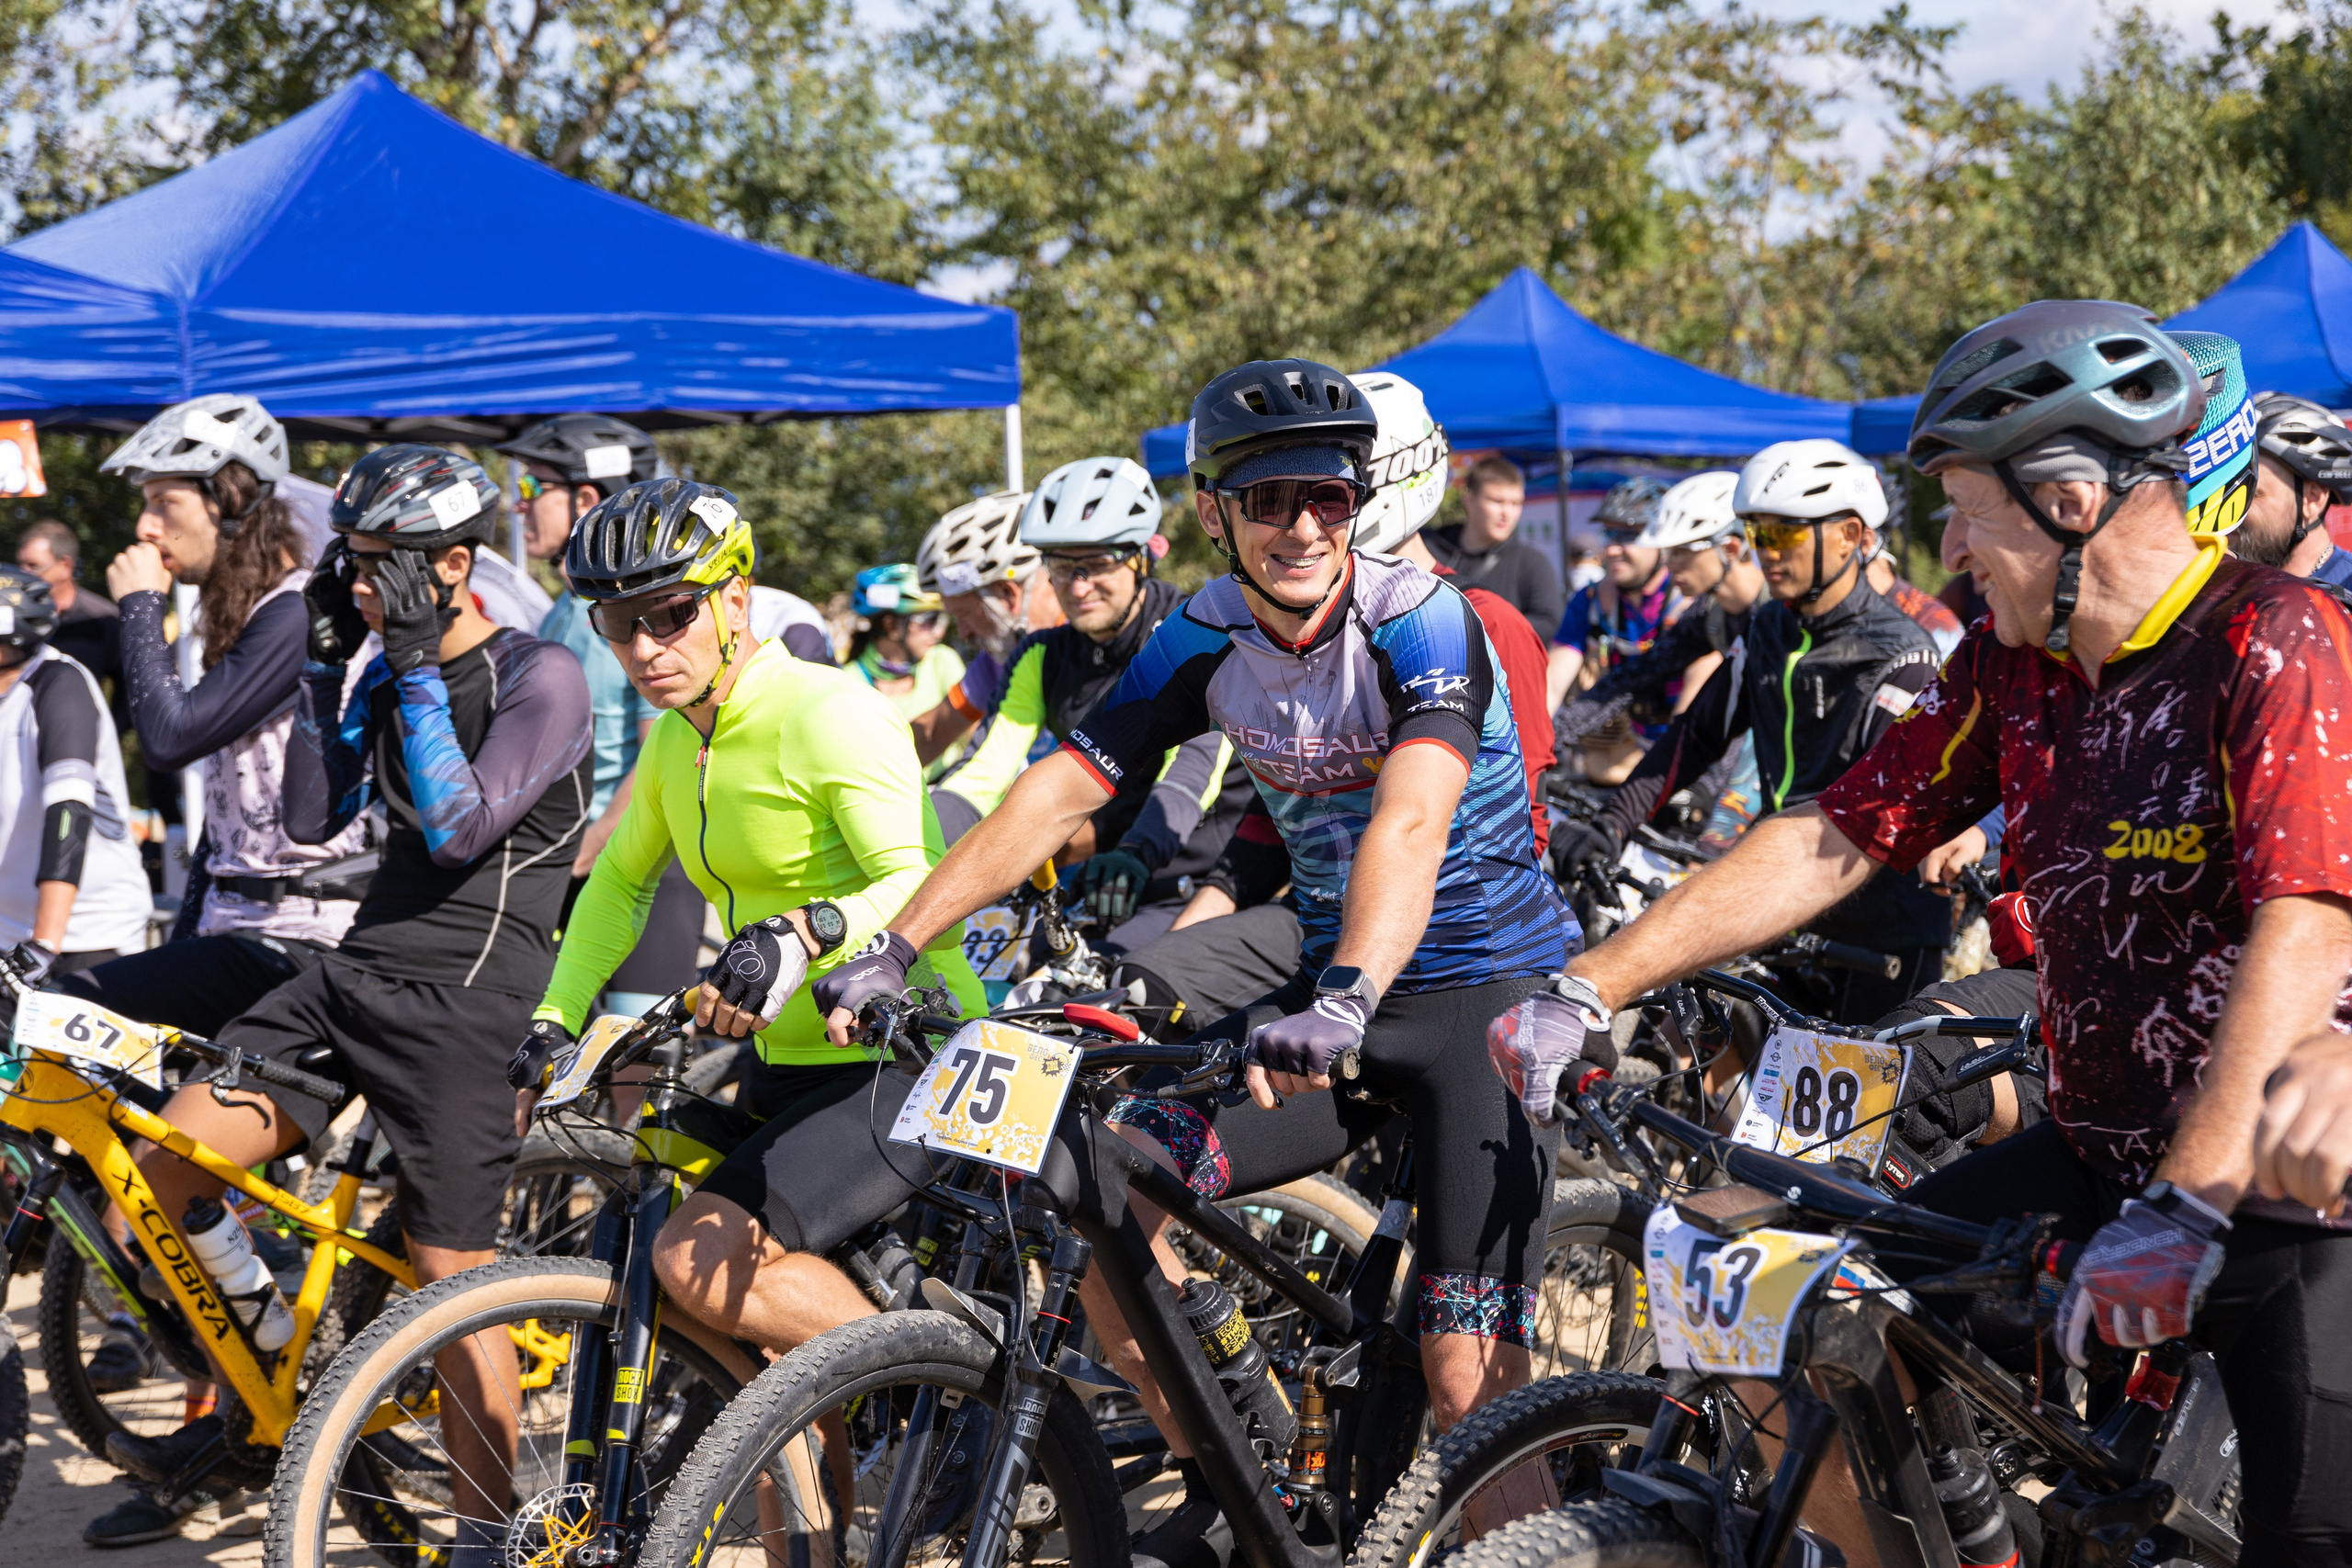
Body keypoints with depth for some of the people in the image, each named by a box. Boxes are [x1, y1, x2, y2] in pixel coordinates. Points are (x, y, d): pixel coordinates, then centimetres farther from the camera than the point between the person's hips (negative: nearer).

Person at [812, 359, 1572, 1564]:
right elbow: (1056, 792, -7)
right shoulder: (1206, 640, -3)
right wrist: (892, 951, -16)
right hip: (1331, 989, 5)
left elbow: (1411, 817, -36)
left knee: (1465, 1377, -14)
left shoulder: (1421, 622, -19)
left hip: (1488, 992, -5)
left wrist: (1344, 1004, -52)